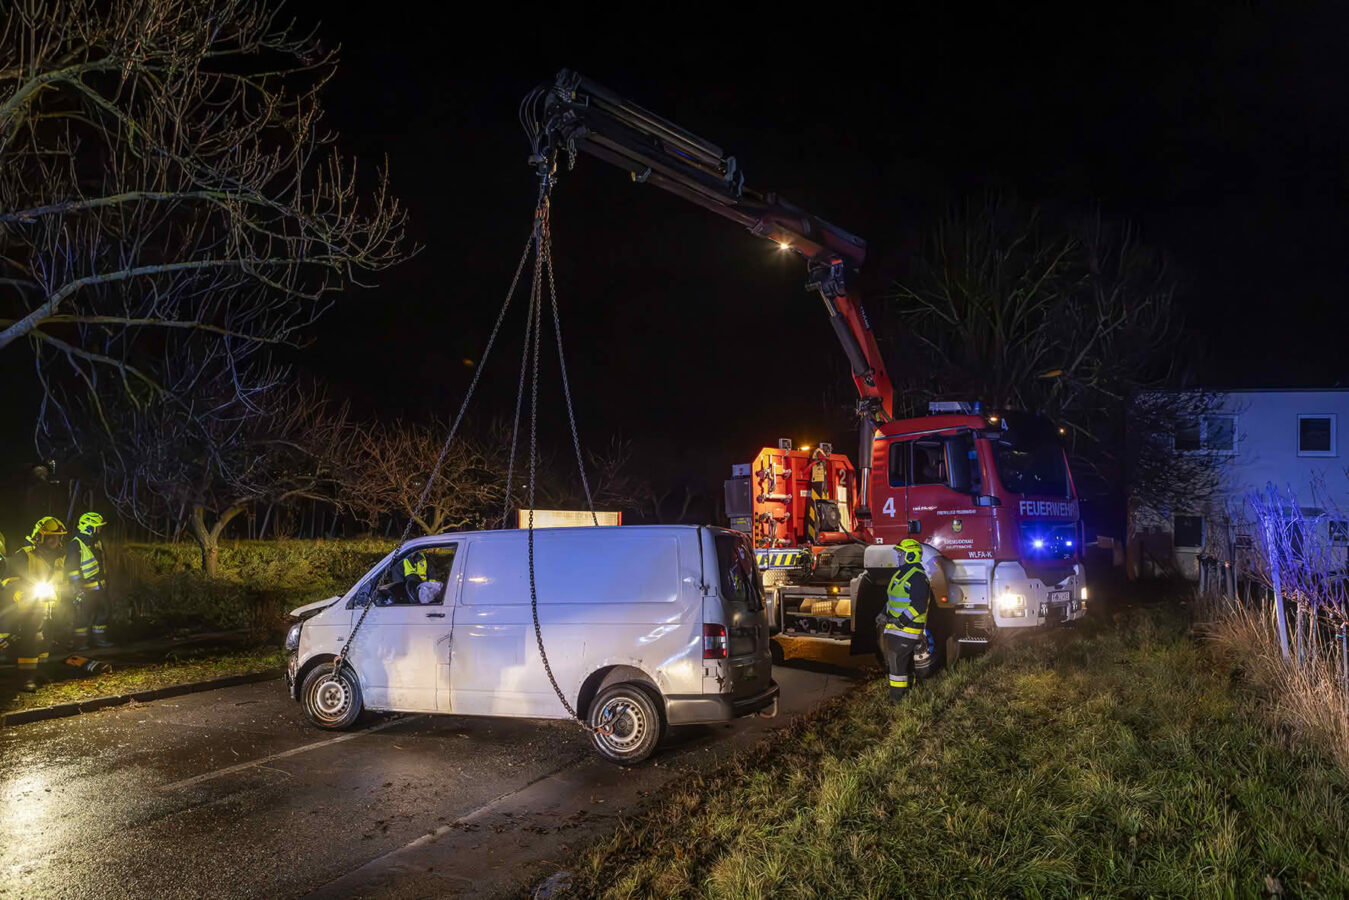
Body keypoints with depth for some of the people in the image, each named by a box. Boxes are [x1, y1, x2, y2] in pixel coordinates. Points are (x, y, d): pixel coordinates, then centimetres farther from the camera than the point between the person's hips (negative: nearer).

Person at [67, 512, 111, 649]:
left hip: (100, 587, 8)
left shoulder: (98, 542, 14)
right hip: (85, 589, -8)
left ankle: (100, 638, 23)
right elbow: (72, 568, -16)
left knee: (102, 612, 13)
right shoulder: (75, 545, -13)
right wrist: (78, 587, -20)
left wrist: (105, 580, 25)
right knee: (83, 616, -3)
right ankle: (81, 641, 5)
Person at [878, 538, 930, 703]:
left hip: (908, 627, -10)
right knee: (892, 658, 15)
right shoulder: (900, 573, 16)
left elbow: (919, 605, -22)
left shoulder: (917, 577, -15)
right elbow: (891, 599, 25)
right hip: (895, 626, 10)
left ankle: (897, 696, -4)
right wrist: (884, 614, 12)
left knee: (897, 660, -9)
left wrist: (902, 620, -24)